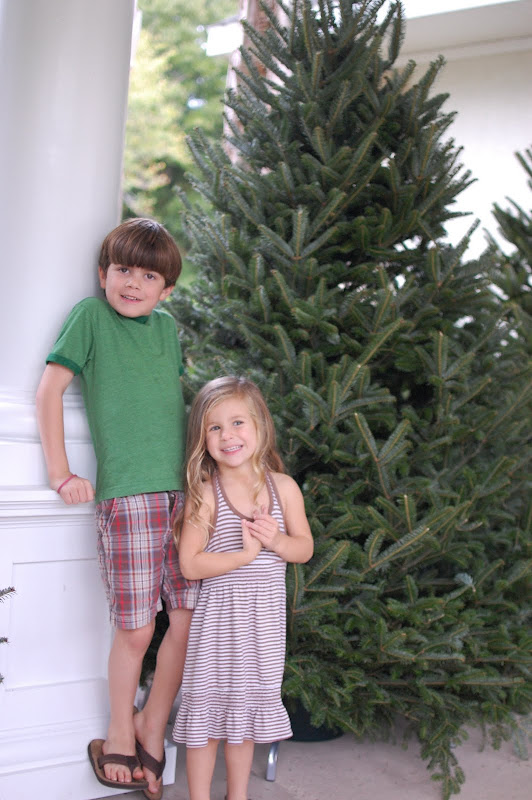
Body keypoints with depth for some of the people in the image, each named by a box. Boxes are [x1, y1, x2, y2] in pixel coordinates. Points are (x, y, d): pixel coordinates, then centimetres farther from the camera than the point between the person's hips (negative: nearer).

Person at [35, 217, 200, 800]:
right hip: (124, 491, -5)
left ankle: (152, 728, 23)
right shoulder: (91, 315, 1)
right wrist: (60, 472, -8)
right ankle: (120, 736, 22)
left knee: (190, 617, 4)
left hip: (181, 489, 5)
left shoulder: (168, 327, 16)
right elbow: (49, 390, -2)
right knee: (136, 628, -2)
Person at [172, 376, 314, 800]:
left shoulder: (284, 487, -3)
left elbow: (305, 547, 4)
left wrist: (276, 541, -16)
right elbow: (190, 564, -16)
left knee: (247, 709, 17)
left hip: (264, 619, 3)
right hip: (217, 617, -3)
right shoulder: (204, 494, -12)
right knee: (207, 707, 6)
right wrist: (244, 554, -22)